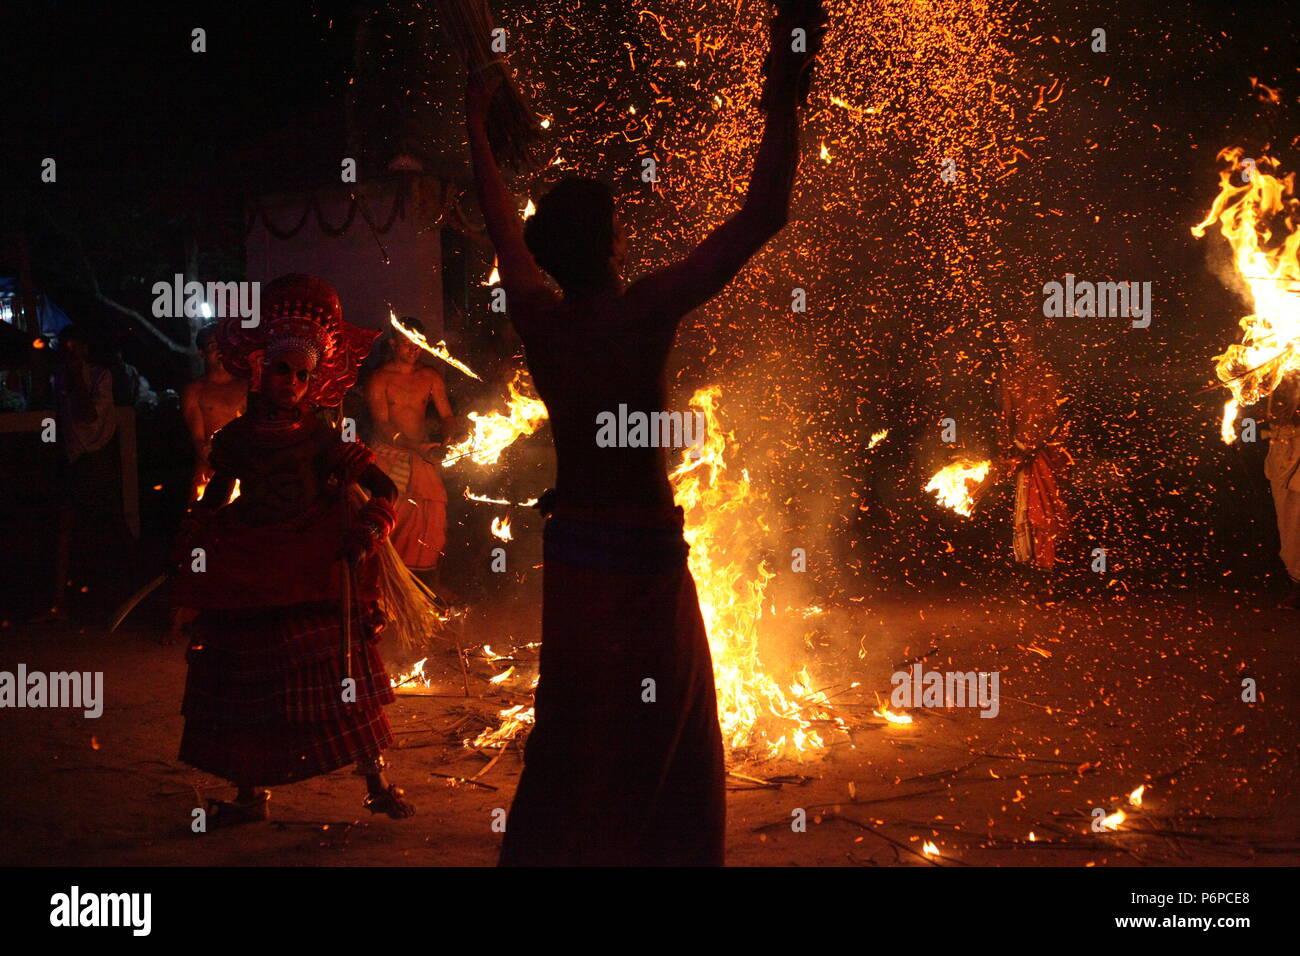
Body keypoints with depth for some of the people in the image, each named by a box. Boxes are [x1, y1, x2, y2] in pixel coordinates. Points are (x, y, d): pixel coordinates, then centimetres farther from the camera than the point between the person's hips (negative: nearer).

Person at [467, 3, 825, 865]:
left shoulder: (537, 317, -3)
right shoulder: (643, 314, -19)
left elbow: (503, 223, 16)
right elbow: (764, 215, -20)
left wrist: (477, 125, 31)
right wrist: (785, 87, -17)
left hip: (570, 550, 6)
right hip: (641, 558, -6)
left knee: (572, 747, 17)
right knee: (664, 761, 6)